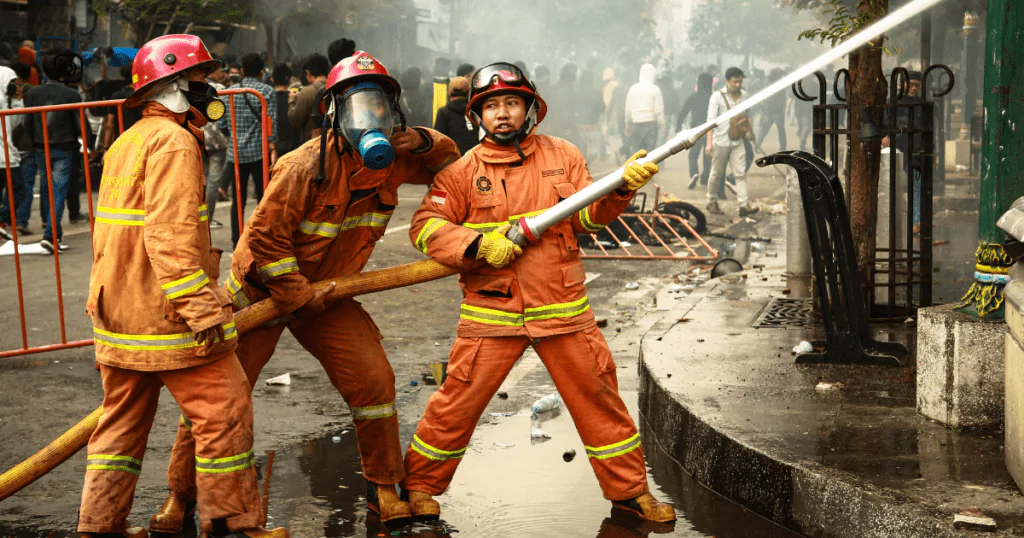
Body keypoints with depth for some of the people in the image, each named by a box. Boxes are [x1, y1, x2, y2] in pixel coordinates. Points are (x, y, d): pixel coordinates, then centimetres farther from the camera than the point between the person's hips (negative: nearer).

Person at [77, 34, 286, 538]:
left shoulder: (125, 142, 19)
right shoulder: (173, 141, -12)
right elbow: (170, 233, -23)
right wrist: (202, 308, -27)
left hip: (120, 305, 10)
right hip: (166, 310, -10)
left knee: (123, 418, 15)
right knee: (225, 410, -2)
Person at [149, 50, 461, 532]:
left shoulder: (391, 161, -7)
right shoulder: (308, 166, -28)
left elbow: (449, 163, 9)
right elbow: (265, 238, -25)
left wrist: (424, 142, -14)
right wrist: (298, 297, -18)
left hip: (325, 293, 5)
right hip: (261, 288, -5)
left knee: (373, 380, -7)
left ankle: (383, 489, 11)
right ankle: (180, 496, 14)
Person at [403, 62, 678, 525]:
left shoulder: (561, 156, 8)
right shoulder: (463, 170, 1)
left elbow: (588, 215, 4)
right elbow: (425, 227, -4)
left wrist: (621, 187, -14)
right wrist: (478, 245, -18)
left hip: (563, 309, 2)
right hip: (492, 314, -2)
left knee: (599, 397, 7)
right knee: (457, 403, 0)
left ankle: (629, 489, 22)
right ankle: (419, 484, 20)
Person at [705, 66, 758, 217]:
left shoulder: (744, 95, 7)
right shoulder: (717, 97, -8)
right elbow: (711, 120, -12)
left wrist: (748, 131, 21)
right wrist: (709, 142, -18)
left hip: (737, 142, 4)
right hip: (721, 141, -4)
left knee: (741, 173, -4)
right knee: (717, 174, 6)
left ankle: (744, 205, -9)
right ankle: (712, 202, 22)